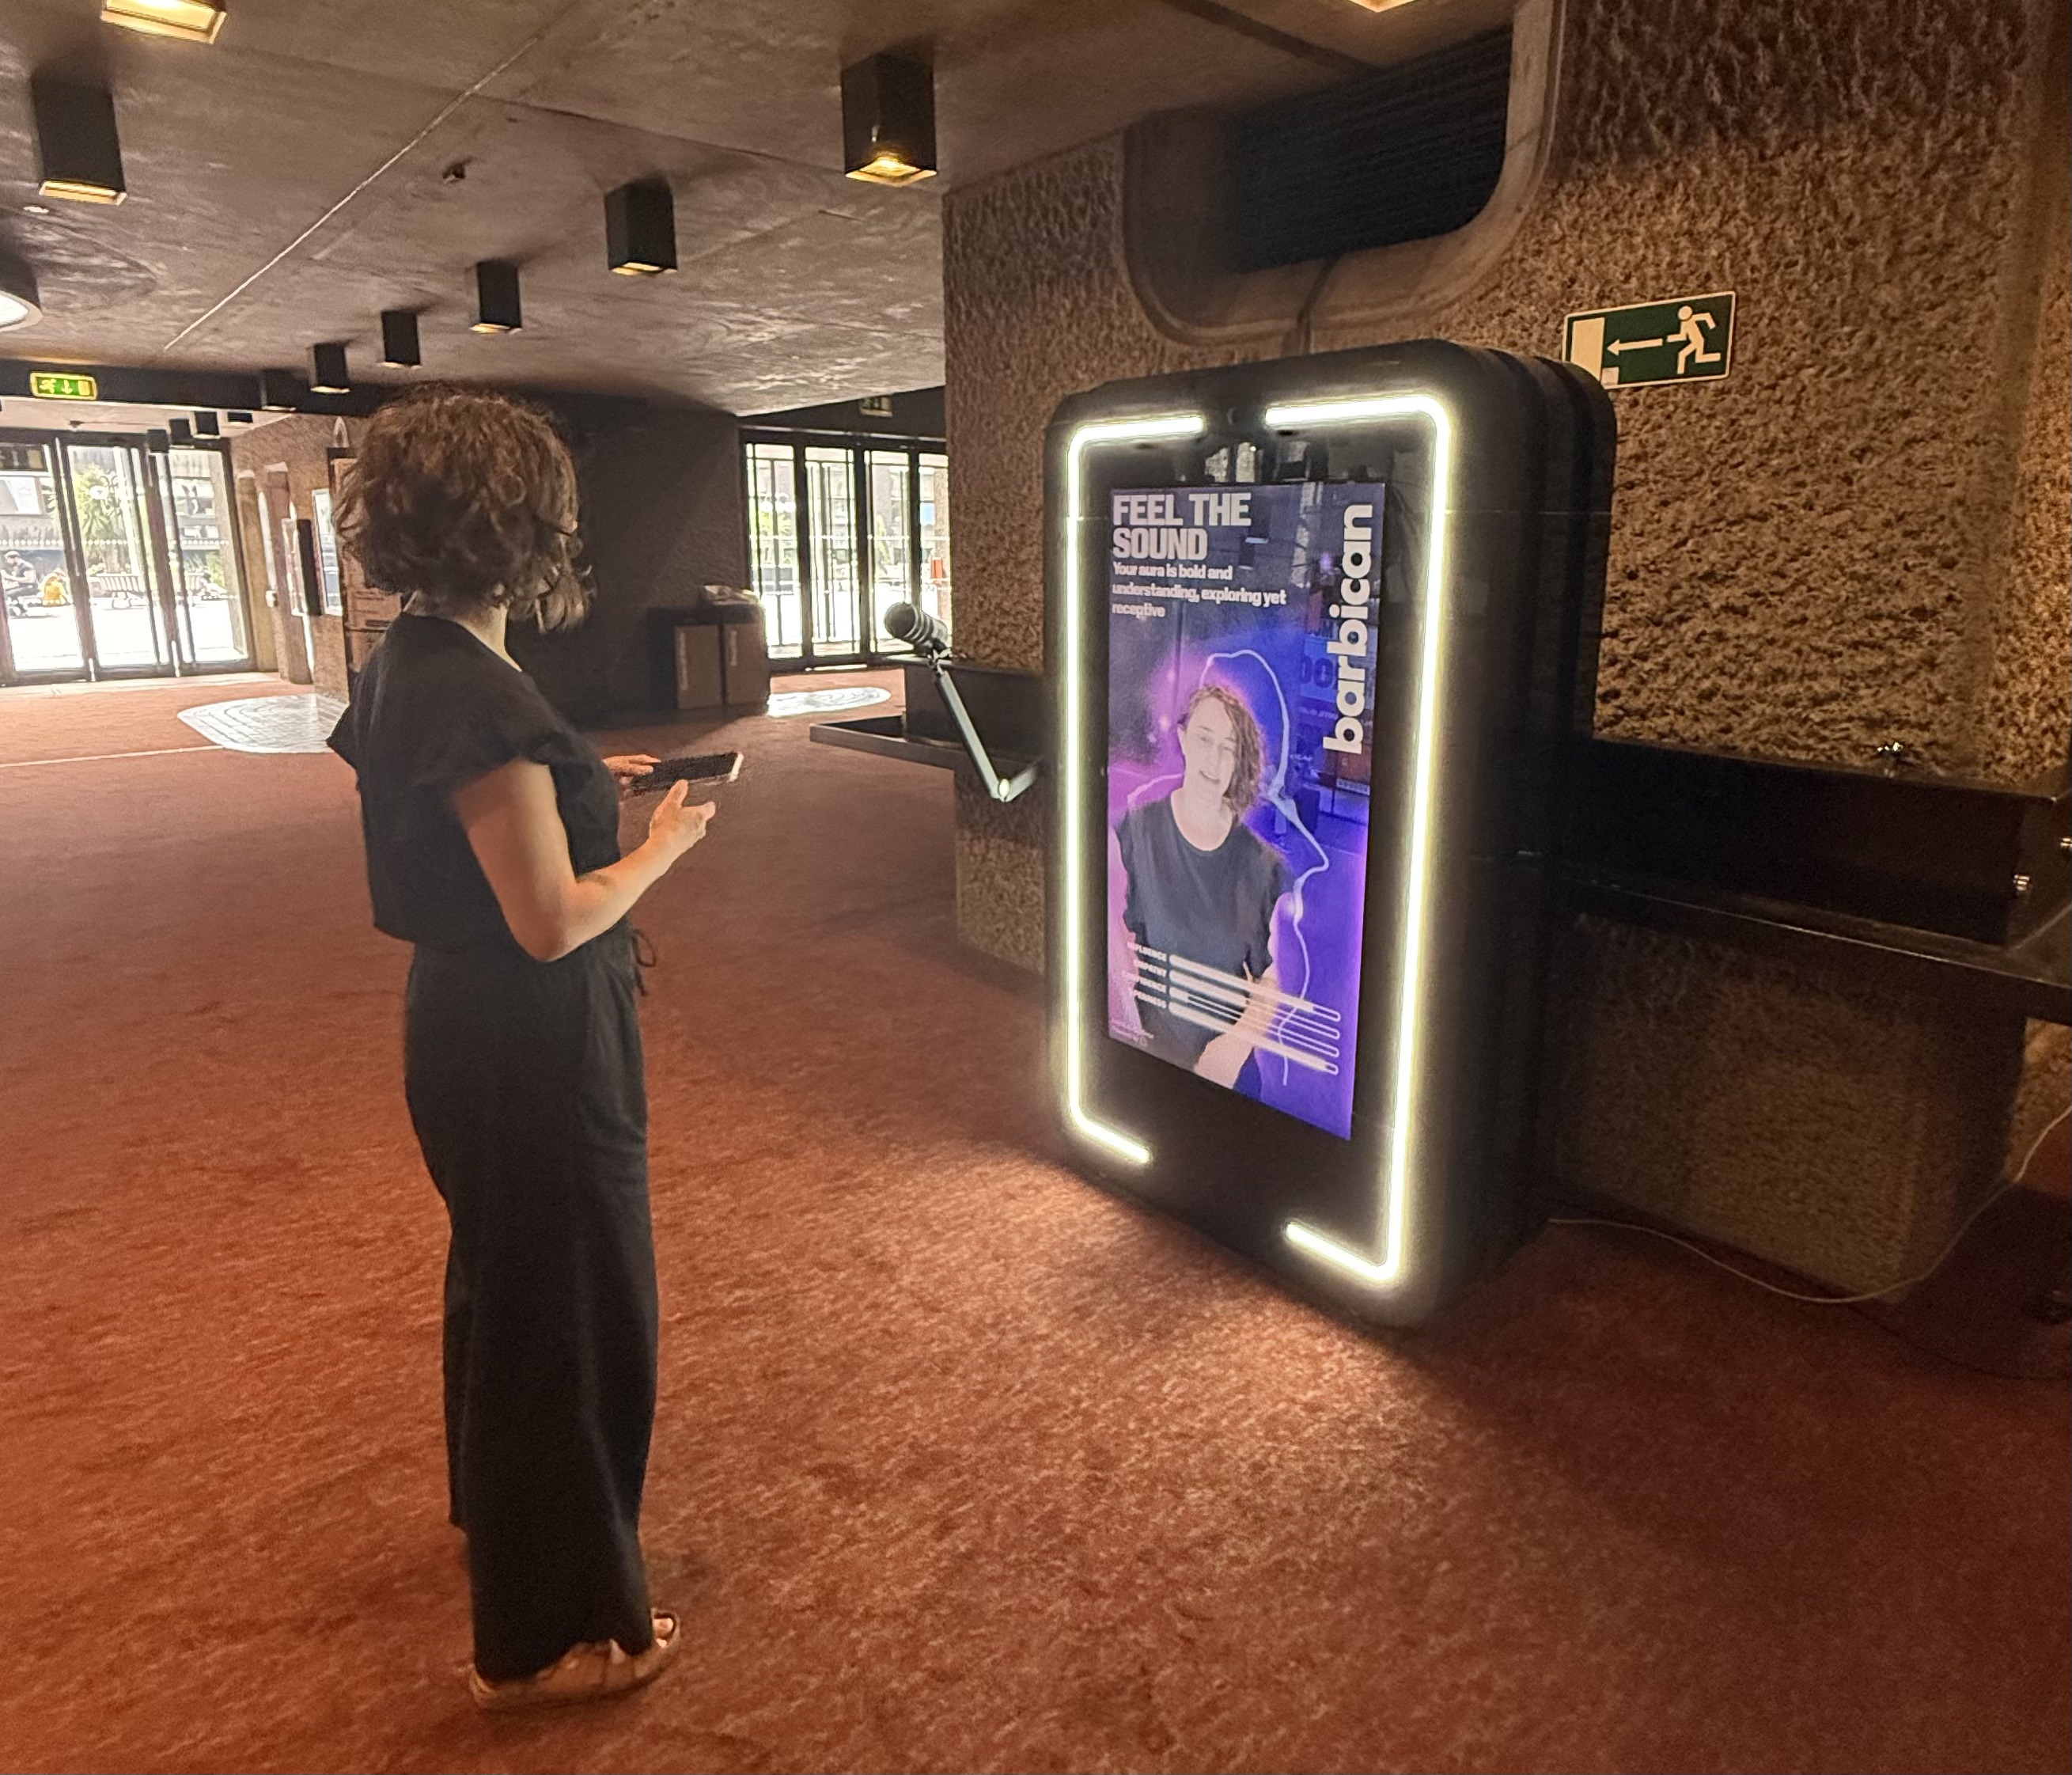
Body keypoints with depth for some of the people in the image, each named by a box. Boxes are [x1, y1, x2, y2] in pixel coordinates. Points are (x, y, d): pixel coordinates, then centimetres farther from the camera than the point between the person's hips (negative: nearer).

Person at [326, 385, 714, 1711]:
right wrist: (665, 845, -11)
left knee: (501, 1277, 29)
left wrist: (573, 783, 13)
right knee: (567, 1312, 7)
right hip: (535, 1042, -10)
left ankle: (497, 1498, 55)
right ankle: (544, 1637, 28)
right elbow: (554, 922, -26)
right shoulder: (477, 694, -26)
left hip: (468, 1019, 10)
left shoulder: (410, 662, 4)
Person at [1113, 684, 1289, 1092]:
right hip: (1152, 1055, -1)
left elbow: (1270, 981, -1)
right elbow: (1122, 948, -5)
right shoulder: (1137, 831, -7)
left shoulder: (1263, 865, -4)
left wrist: (1239, 1043, -17)